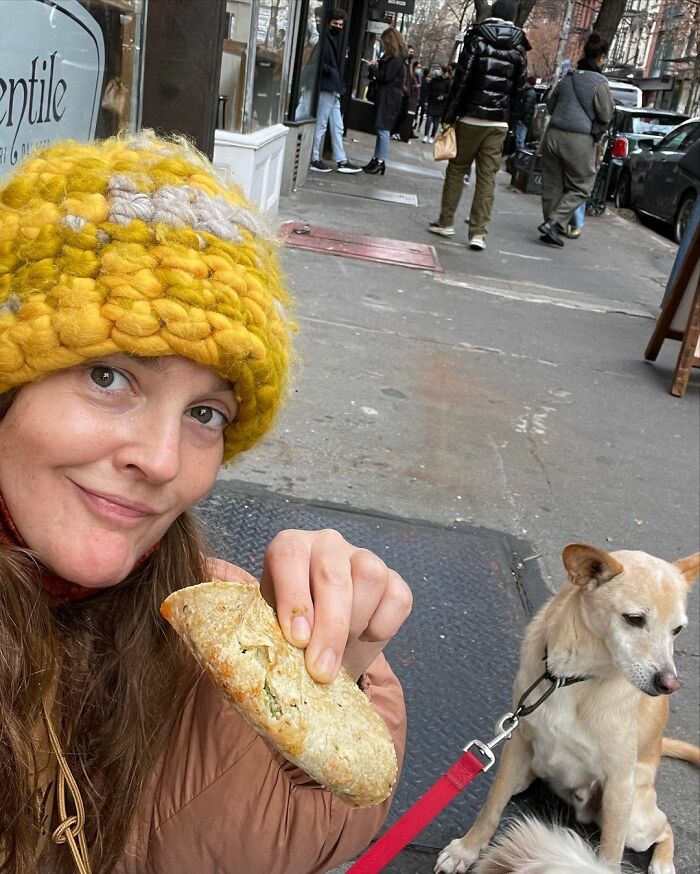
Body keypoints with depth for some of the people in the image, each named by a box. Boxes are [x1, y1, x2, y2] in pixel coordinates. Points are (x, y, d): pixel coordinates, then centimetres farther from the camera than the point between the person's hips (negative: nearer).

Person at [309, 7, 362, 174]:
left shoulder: (336, 41, 18)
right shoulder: (324, 39, -8)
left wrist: (340, 86, 11)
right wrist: (330, 72, -19)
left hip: (334, 90, 9)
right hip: (325, 88, -9)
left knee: (337, 127, 11)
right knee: (320, 126, -3)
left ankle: (341, 161, 15)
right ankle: (314, 160, 4)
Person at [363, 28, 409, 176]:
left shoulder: (396, 58, -13)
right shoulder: (394, 56, 15)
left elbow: (385, 77, -16)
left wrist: (373, 67, -5)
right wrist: (374, 65, 5)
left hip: (389, 96, -10)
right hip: (385, 95, 10)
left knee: (383, 129, -8)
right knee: (381, 128, 10)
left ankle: (380, 161, -6)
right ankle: (376, 159, 14)